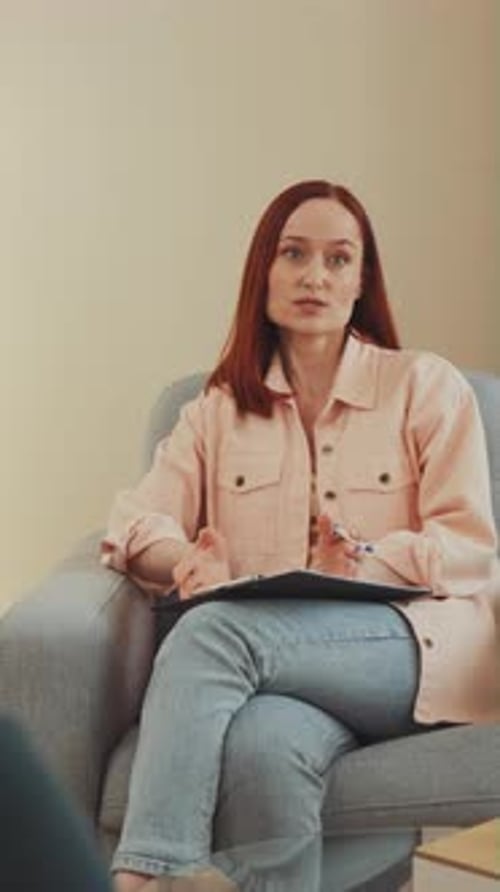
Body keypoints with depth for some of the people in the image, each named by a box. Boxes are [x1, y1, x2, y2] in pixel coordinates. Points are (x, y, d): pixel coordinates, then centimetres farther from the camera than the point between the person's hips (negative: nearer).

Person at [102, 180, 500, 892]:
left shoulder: (426, 386, 13)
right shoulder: (220, 407, 22)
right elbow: (137, 520, 7)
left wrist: (369, 562, -17)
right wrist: (189, 559, -18)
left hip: (413, 646, -2)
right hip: (281, 666, 2)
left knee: (215, 631, -34)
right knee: (262, 746, -38)